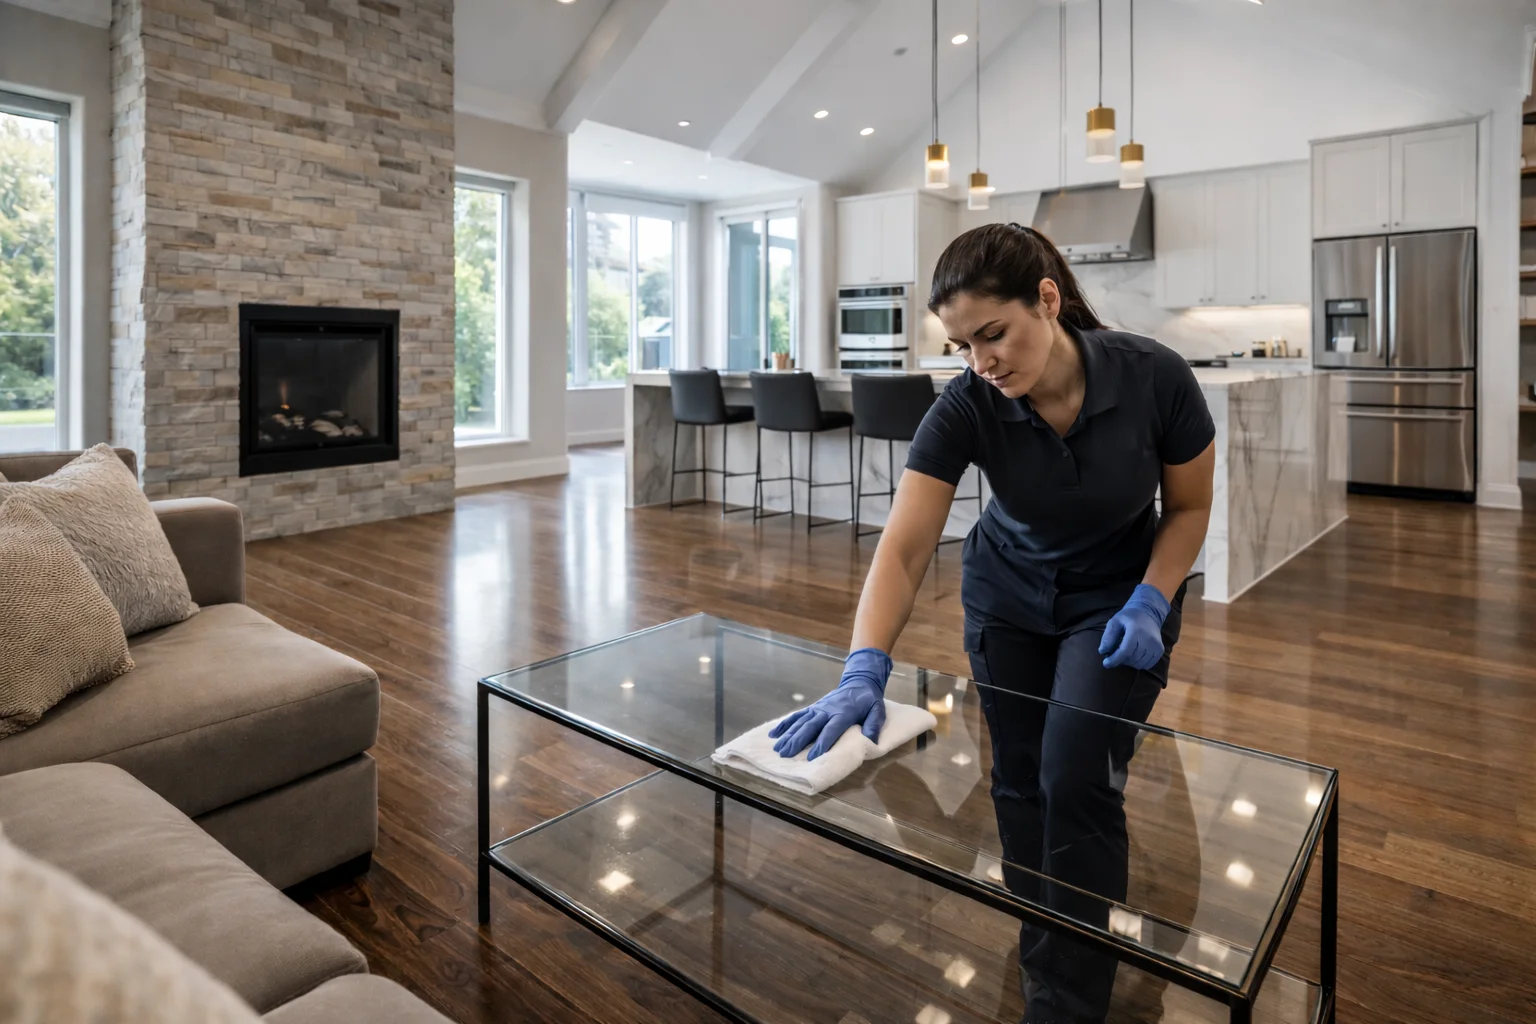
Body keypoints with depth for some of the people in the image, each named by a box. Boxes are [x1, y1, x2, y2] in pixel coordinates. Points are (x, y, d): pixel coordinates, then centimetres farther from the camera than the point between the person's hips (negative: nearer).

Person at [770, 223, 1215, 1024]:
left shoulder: (1154, 377, -26)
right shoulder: (966, 408, -26)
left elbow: (1189, 506, -9)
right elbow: (903, 546, -32)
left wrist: (1149, 605, -21)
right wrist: (864, 671, -44)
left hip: (1119, 595, -1)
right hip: (1006, 597, 2)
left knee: (1077, 778, -12)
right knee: (1019, 780, 6)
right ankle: (1038, 953, 31)